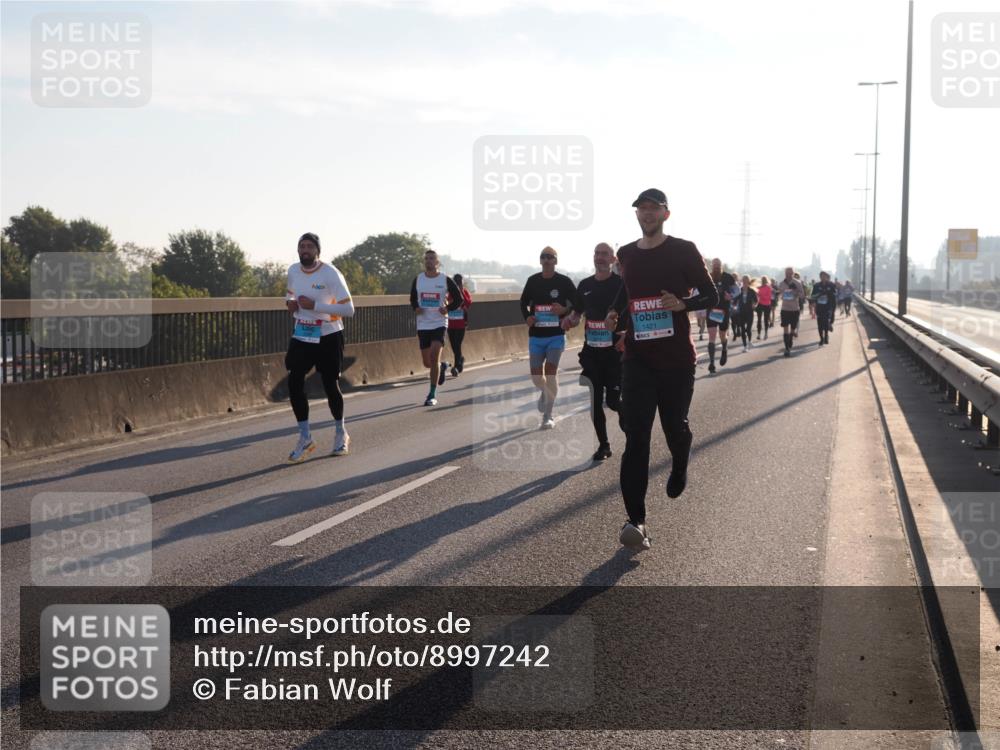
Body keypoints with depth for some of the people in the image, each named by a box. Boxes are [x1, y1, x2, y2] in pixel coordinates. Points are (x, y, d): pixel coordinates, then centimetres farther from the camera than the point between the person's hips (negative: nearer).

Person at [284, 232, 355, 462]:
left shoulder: (331, 274, -17)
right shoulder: (293, 271, 1)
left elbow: (348, 309, -19)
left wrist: (315, 305, -26)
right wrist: (289, 302, -4)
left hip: (328, 337, -4)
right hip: (301, 336, 4)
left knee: (331, 385, 4)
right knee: (294, 383, -8)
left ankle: (341, 434, 27)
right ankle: (305, 438, 3)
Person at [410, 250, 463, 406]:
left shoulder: (445, 280, -3)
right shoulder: (418, 279, 4)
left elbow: (459, 299, 6)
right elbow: (412, 298, 17)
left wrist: (448, 309, -10)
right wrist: (416, 308, -4)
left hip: (439, 324, -3)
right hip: (423, 324, 4)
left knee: (434, 357, -18)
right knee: (427, 362, 8)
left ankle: (432, 395, -11)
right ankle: (442, 367, 46)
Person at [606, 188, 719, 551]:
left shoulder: (683, 251, -3)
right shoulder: (626, 255, 9)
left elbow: (711, 296, -1)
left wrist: (683, 304, -20)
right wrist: (618, 320, 5)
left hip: (677, 359, -2)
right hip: (637, 359, 2)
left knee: (675, 426, 12)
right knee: (635, 437, -10)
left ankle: (679, 468, 50)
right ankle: (636, 521, -15)